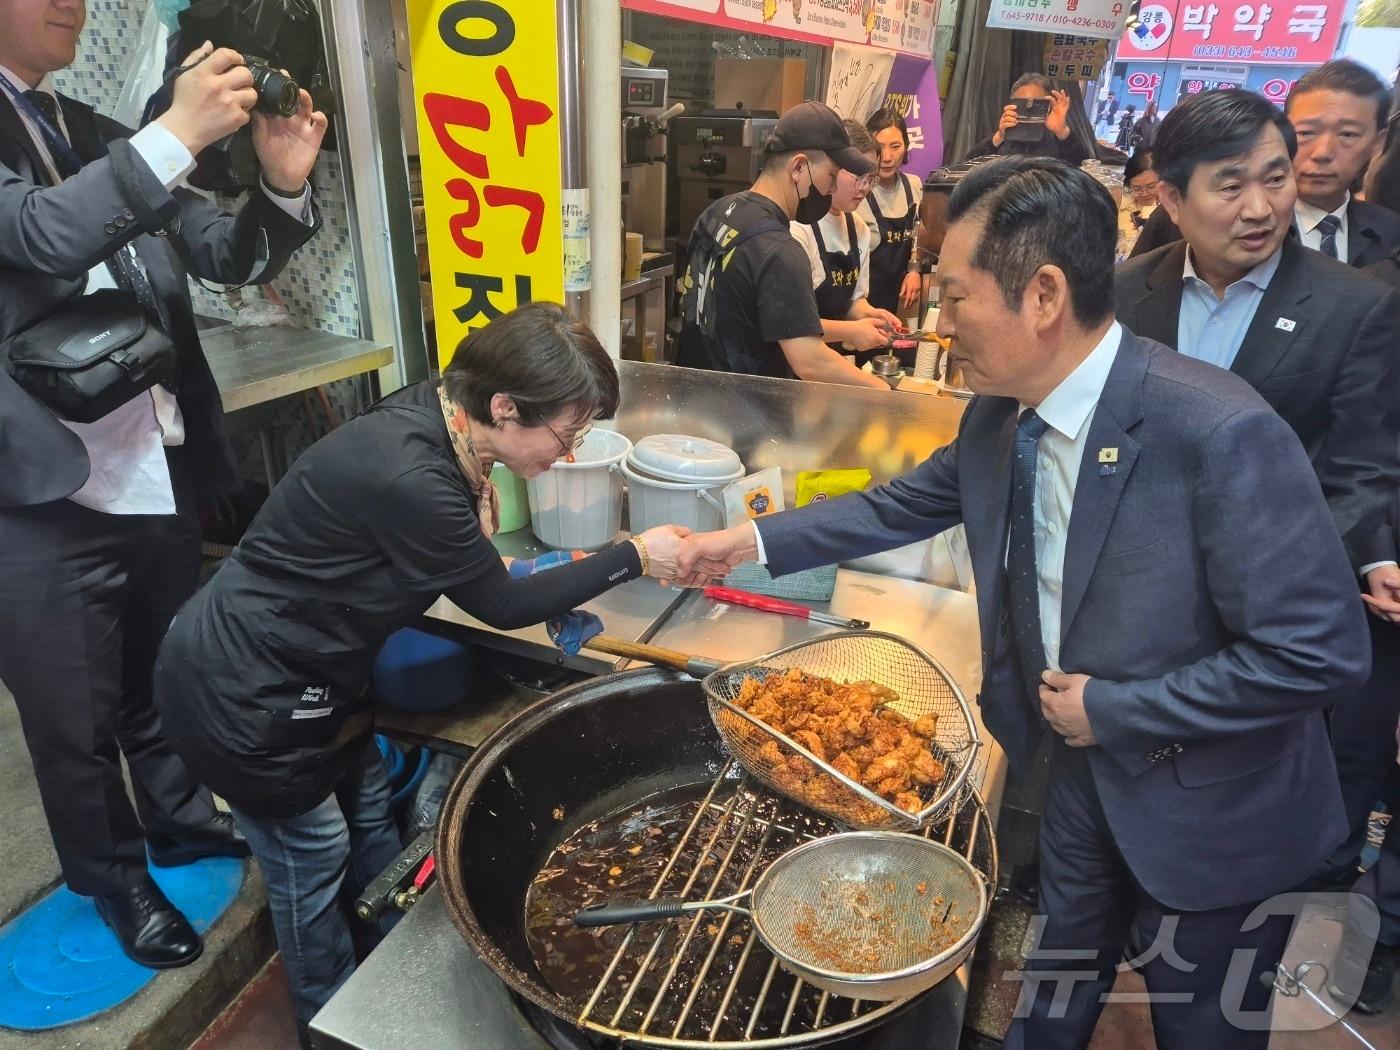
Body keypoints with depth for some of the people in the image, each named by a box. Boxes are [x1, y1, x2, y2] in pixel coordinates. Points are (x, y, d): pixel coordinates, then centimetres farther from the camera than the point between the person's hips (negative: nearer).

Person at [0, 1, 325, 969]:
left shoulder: (104, 142, 10)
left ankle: (181, 821, 45)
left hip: (161, 481, 6)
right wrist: (180, 133, -30)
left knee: (166, 681, 23)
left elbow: (233, 257, 9)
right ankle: (116, 880, 35)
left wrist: (282, 187, -10)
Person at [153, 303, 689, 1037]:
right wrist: (635, 558, -17)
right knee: (313, 855, 9)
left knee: (371, 827, 20)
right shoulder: (407, 477, -35)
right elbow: (500, 604, -22)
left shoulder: (433, 424, -8)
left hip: (305, 671, 9)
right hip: (241, 690, -9)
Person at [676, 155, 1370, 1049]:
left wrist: (1115, 709, -22)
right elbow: (903, 506, 6)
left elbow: (1322, 649, -26)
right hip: (1085, 767, 6)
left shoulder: (1223, 433, -31)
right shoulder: (998, 418, -10)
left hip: (1211, 807, -5)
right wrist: (751, 539, 4)